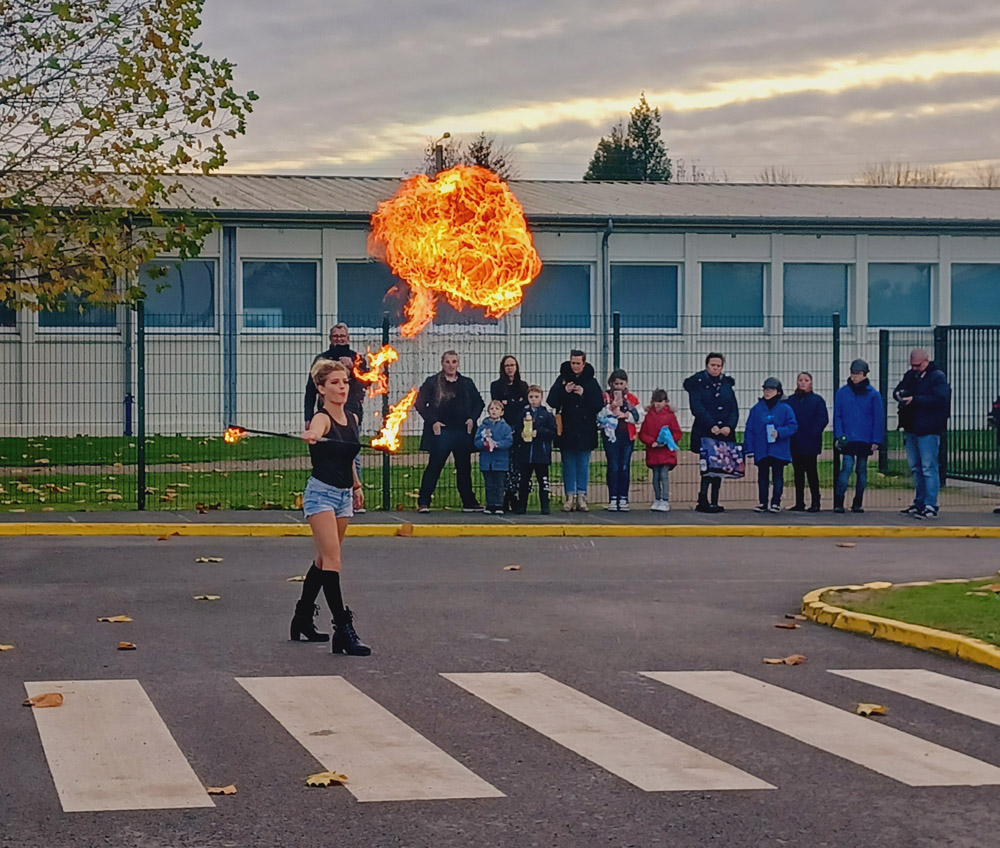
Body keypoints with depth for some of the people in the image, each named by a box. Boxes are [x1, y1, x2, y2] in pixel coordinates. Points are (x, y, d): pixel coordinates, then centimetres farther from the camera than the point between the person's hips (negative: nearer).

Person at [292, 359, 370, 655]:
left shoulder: (352, 419, 7)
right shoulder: (321, 419, -16)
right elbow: (316, 431, -41)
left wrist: (357, 485, 28)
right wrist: (311, 436, -64)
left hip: (344, 495, 8)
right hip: (321, 493, -8)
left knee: (324, 560, 17)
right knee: (332, 559, -15)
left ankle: (303, 619, 32)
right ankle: (344, 631, -19)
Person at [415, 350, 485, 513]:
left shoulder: (467, 383, 12)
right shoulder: (432, 382, 1)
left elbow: (478, 402, 19)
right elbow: (420, 403, -1)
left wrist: (472, 418, 2)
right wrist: (432, 421, -10)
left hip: (463, 432, 4)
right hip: (440, 432, -4)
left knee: (464, 468, 10)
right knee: (434, 467, -4)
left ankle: (469, 502, 17)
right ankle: (423, 502, -2)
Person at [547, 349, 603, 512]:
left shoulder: (591, 381, 3)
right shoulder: (562, 379, 2)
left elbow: (598, 405, -2)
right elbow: (551, 401, -4)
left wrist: (584, 394, -14)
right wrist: (564, 391, -19)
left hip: (585, 431, 0)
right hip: (567, 430, 0)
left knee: (583, 465, 4)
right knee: (568, 464, 5)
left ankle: (581, 497, 9)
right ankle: (570, 497, 9)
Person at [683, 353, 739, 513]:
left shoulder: (727, 384, 14)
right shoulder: (697, 384, 1)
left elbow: (734, 409, 7)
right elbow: (697, 408, -11)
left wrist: (729, 426, -11)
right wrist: (712, 426, -21)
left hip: (724, 433, 5)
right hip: (704, 433, -4)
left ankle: (714, 502, 8)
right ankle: (703, 500, -9)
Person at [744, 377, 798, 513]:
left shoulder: (785, 409, -1)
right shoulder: (756, 409, 4)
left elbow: (792, 426, -5)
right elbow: (749, 430, 4)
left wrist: (779, 432, -20)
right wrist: (749, 448, -1)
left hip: (778, 451, -2)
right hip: (761, 450, 2)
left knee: (777, 477, 3)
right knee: (762, 476, 8)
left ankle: (776, 503, 8)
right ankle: (762, 503, 14)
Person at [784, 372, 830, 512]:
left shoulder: (817, 400, 1)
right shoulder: (790, 401, 10)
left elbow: (823, 419, -6)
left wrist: (812, 434, -15)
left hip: (810, 444, -4)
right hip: (795, 445, 4)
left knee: (811, 472, -2)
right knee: (798, 473, 7)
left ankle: (815, 502, 3)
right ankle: (799, 503, 11)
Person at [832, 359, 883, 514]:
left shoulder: (873, 394, 0)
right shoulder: (841, 393, 1)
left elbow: (878, 419, 1)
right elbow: (837, 416, 4)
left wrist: (876, 440, -4)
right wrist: (838, 436, -6)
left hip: (865, 440, 1)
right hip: (847, 439, -1)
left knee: (862, 470, 8)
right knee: (847, 467, -12)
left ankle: (858, 503, 16)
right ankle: (838, 502, -12)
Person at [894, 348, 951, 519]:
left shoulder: (938, 377, -8)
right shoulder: (910, 375, 15)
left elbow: (940, 399, -20)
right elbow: (897, 390, 20)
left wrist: (914, 399, -21)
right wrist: (899, 394, -5)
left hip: (928, 430, -8)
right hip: (911, 428, 8)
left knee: (928, 468, -8)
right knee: (915, 468, 14)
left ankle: (931, 507, -7)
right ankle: (919, 503, 23)